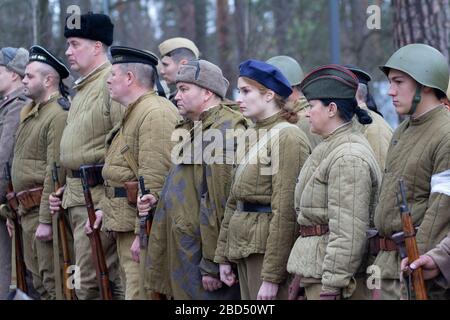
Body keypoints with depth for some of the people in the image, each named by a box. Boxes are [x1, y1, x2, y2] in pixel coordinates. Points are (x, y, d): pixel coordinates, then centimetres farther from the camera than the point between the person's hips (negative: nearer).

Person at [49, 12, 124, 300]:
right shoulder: (83, 88, 18)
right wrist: (67, 188, 16)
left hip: (99, 197, -9)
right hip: (77, 195, 9)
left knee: (86, 282, -8)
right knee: (115, 277, 10)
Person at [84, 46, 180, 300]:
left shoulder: (156, 114, -16)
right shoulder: (134, 113, 20)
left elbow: (154, 180, -22)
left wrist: (143, 233, -23)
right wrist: (105, 208, 16)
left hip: (141, 225, -11)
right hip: (124, 222, 11)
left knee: (140, 293, -11)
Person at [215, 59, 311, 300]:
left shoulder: (287, 137, -13)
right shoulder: (251, 135, 14)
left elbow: (286, 212, -17)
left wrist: (271, 276, -19)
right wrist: (224, 257, 16)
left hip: (269, 251, -8)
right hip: (245, 250, 9)